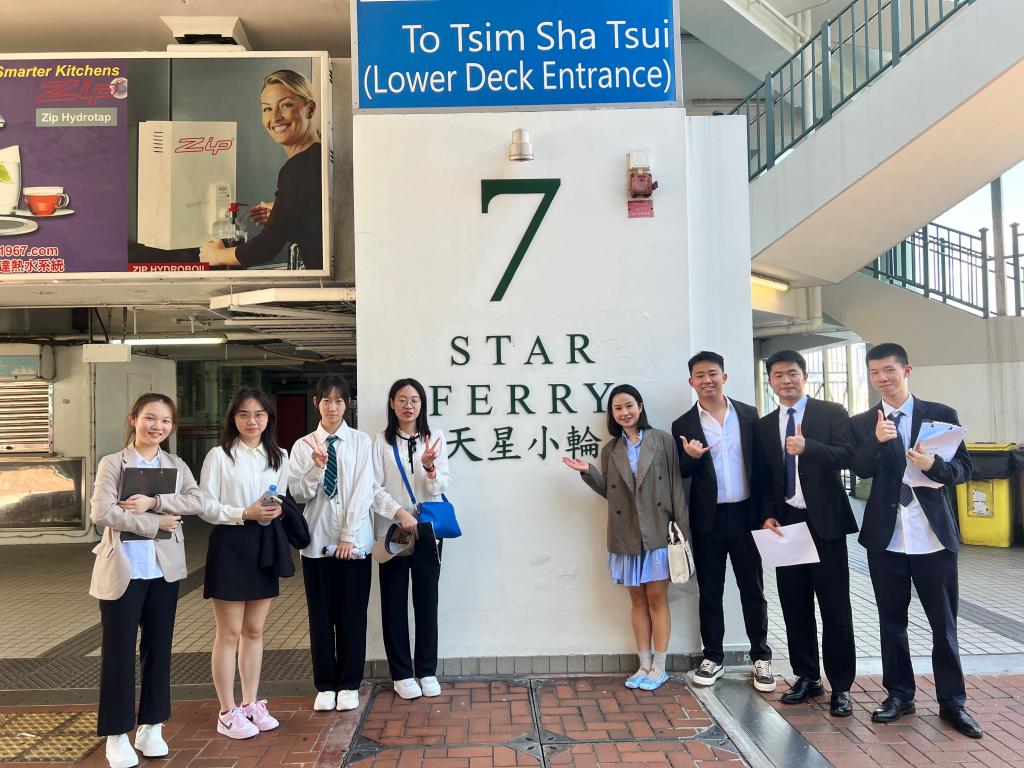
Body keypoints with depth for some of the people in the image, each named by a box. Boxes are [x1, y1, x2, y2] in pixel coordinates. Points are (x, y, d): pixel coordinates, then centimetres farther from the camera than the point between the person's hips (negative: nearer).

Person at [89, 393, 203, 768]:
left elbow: (197, 500, -9)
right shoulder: (112, 463, -2)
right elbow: (101, 512, -14)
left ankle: (150, 726, 24)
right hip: (123, 568, -3)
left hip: (164, 569, 4)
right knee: (119, 650, 3)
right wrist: (155, 523, -15)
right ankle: (117, 734, 15)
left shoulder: (176, 465, 7)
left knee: (159, 648, 10)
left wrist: (153, 502, -20)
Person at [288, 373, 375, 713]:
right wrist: (317, 466, -18)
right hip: (317, 540, 1)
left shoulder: (361, 442, -1)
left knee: (352, 614, 7)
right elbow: (299, 494, -2)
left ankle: (349, 685, 22)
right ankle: (325, 685, 24)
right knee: (321, 615, 10)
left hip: (354, 540, -1)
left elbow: (364, 491, -6)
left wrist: (349, 536, -10)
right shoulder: (303, 445, 3)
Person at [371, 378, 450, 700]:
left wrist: (430, 467, -20)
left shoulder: (434, 440, 5)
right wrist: (400, 512, -18)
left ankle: (427, 671, 20)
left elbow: (442, 487, -1)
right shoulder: (381, 441, 0)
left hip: (427, 531, 1)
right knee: (394, 604, 6)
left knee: (427, 603, 7)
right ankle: (401, 674, 17)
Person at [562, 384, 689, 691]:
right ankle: (644, 665, 19)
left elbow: (676, 485, -3)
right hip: (626, 536, 3)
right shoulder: (610, 450, 10)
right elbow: (609, 491, 8)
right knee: (637, 600, 10)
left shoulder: (662, 440, -1)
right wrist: (588, 471, -7)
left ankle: (659, 668, 12)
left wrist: (681, 529, -8)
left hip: (657, 532, -3)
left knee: (657, 598, 2)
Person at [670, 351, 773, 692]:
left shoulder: (748, 415, 3)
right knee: (710, 592, 9)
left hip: (745, 514, 0)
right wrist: (689, 457, -21)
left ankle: (761, 657, 23)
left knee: (752, 589, 9)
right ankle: (713, 657, 22)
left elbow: (761, 464, 4)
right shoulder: (683, 425, 1)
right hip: (708, 519, 0)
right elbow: (679, 474, 0)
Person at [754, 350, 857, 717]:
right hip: (785, 523, 4)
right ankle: (807, 677, 22)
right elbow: (764, 478, 12)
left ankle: (841, 686, 12)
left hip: (824, 522, -4)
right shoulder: (764, 426, 11)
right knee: (794, 606, 9)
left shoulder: (831, 413, 0)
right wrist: (768, 515, -2)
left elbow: (847, 455, -13)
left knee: (835, 606, 2)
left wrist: (807, 447, -28)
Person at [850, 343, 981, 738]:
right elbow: (861, 469, -10)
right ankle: (899, 694, 25)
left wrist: (934, 465, -20)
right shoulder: (862, 423, 4)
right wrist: (877, 440, -28)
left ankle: (952, 701, 21)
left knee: (944, 622, 7)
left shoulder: (941, 414, 2)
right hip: (885, 536, 1)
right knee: (891, 620, 11)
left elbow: (963, 469, 1)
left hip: (933, 535, -1)